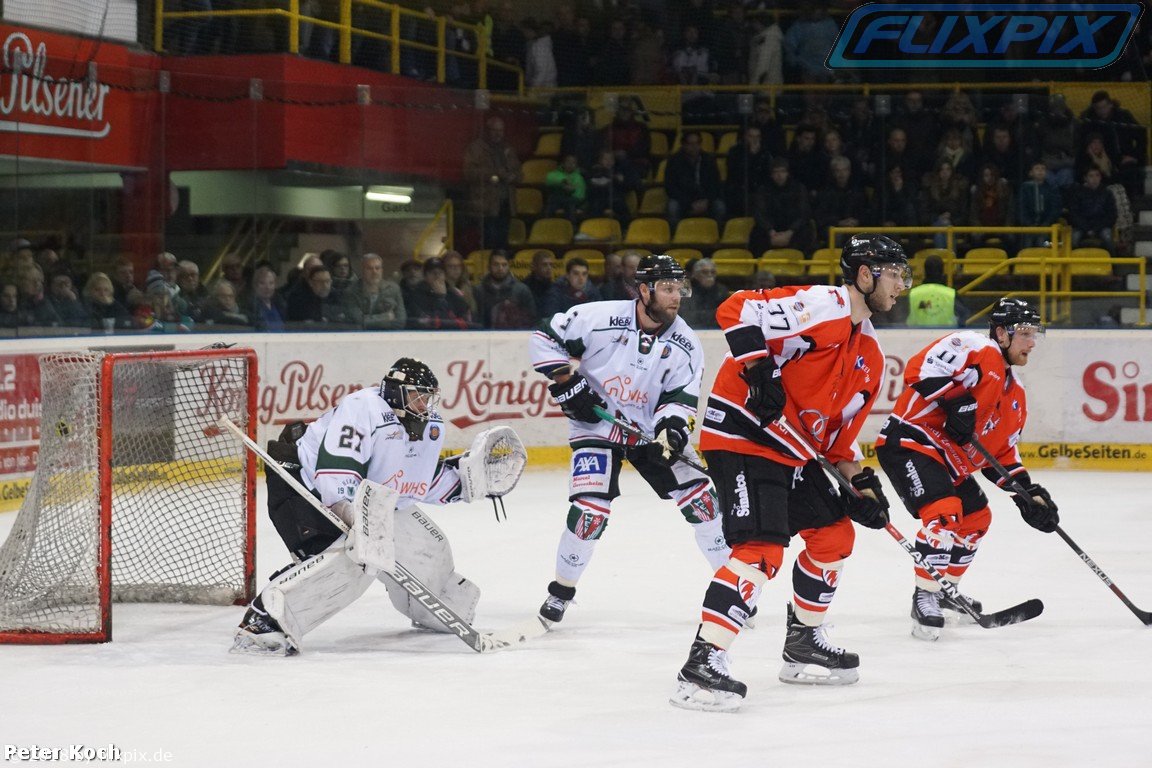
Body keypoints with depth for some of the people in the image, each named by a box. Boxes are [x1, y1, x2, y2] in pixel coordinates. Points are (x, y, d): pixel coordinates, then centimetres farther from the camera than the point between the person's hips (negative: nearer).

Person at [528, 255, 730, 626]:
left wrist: (672, 430, -28)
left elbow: (681, 397, -8)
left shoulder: (685, 344, -7)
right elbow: (544, 338, -9)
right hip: (596, 425, -4)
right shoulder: (599, 318, -17)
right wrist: (567, 382, -15)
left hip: (651, 429, 4)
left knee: (700, 498, -4)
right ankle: (560, 591, 3)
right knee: (590, 510, -18)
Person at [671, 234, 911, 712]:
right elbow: (736, 310, -22)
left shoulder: (870, 355, 16)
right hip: (742, 434, -10)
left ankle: (804, 642, 34)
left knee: (835, 534, 17)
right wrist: (760, 369, -29)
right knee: (762, 549, -21)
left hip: (790, 449, 10)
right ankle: (702, 664, -23)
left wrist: (861, 482, 9)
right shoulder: (819, 306, -13)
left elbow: (839, 428, 21)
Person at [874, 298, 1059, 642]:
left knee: (976, 518, 21)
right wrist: (958, 400, -29)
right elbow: (920, 369, -26)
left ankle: (945, 589, 37)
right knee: (945, 512, -25)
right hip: (909, 440, -11)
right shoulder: (975, 349, -12)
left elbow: (1002, 452, 19)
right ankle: (925, 597, -14)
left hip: (949, 458, 11)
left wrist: (1028, 492, 9)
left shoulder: (1014, 395, 17)